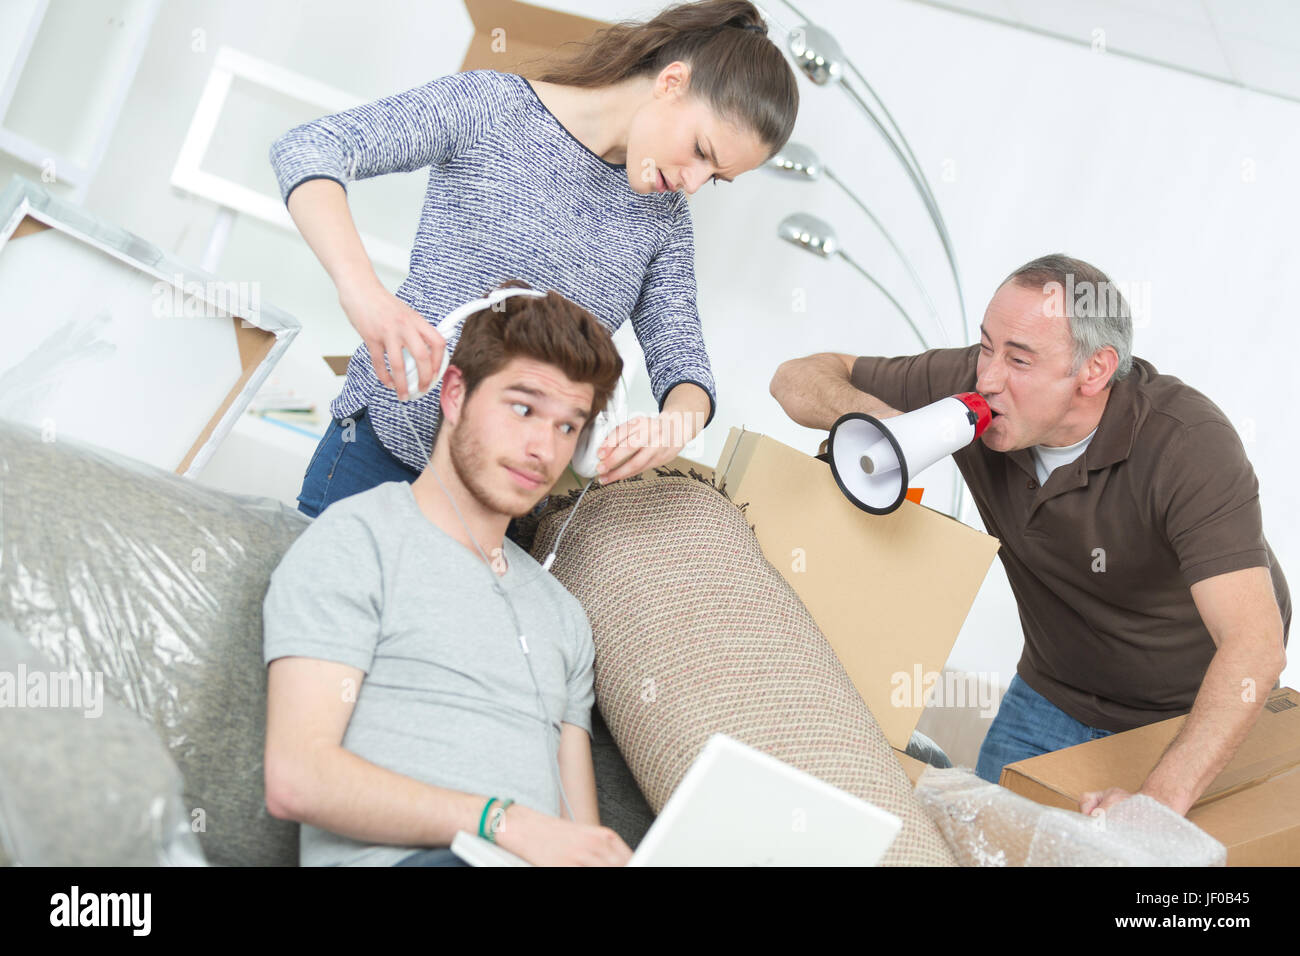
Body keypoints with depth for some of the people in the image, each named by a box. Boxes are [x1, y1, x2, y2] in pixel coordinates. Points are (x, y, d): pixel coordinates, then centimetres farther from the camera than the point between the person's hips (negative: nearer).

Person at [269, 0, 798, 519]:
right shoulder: (491, 106, -8)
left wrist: (677, 421, -21)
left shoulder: (664, 214, 7)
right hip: (384, 454, -4)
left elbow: (681, 361, 5)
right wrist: (363, 289, -37)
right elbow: (308, 147, -18)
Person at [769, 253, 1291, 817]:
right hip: (1056, 696, 4)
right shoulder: (971, 385, -20)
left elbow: (1256, 645, -43)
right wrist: (870, 414, -34)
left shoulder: (1191, 446, -34)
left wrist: (1159, 802, -55)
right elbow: (798, 378, -11)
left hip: (1196, 714, -3)